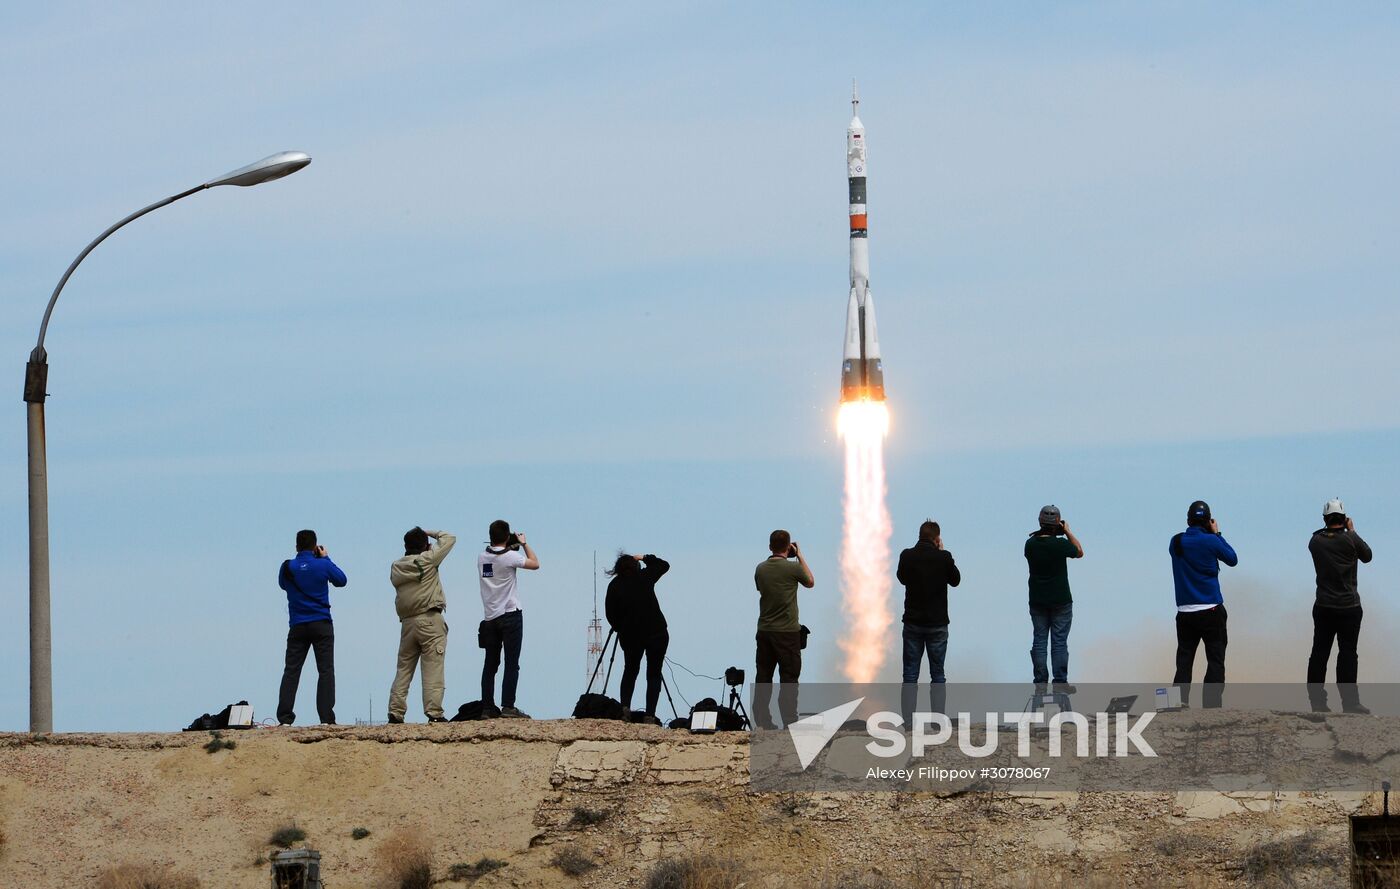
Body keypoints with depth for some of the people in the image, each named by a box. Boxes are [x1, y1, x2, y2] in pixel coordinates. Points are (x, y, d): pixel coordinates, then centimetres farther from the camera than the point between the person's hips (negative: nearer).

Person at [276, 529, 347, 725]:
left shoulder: (288, 567, -2)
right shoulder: (323, 565, -7)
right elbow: (341, 580, 10)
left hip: (297, 627, 2)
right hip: (321, 625, -2)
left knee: (291, 671, 4)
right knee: (326, 670, -1)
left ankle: (284, 717, -4)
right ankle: (326, 718, -9)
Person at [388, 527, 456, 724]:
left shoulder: (396, 567, 7)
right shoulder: (428, 559, -3)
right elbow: (449, 538, 5)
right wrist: (429, 533, 19)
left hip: (407, 623, 4)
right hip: (430, 620, -4)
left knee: (404, 669, 9)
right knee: (433, 668, -7)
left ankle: (395, 712, 4)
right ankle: (434, 712, -13)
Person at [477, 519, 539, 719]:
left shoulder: (482, 558, 6)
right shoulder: (510, 556, -11)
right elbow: (534, 564, -2)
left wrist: (512, 547, 21)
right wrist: (524, 544, 10)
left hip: (490, 618, 6)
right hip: (510, 616, -6)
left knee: (490, 664, 9)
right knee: (511, 663, -5)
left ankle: (487, 707, 8)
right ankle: (508, 706, -12)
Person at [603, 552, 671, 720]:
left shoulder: (614, 585, 0)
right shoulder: (645, 577, 0)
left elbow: (610, 613, 1)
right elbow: (664, 565, 17)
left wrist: (619, 628, 16)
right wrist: (646, 558, 25)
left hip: (630, 635, 1)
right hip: (656, 633, -1)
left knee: (630, 671, 20)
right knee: (654, 674, 7)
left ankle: (625, 706, 0)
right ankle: (650, 715, -4)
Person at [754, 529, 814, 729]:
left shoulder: (761, 569, 1)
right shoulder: (792, 568, -11)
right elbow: (810, 583, 7)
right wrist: (800, 556, 13)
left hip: (764, 630, 4)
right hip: (787, 631, -4)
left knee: (763, 678, 8)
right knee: (789, 679, -1)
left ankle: (762, 722, 8)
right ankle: (789, 723, -4)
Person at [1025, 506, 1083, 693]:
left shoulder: (1031, 544, -6)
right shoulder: (1060, 544, -17)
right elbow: (1079, 552, 2)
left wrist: (1041, 533, 12)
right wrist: (1068, 532, 9)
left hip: (1037, 601, 3)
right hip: (1060, 600, -3)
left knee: (1039, 641, 7)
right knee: (1059, 642, 1)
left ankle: (1040, 683, 7)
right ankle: (1060, 683, 0)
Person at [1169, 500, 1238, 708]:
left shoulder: (1176, 542, 3)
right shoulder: (1210, 541, -9)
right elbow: (1232, 559, 5)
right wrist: (1217, 534, 11)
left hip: (1185, 612, 4)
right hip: (1211, 612, -4)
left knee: (1183, 662, 6)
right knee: (1215, 661, 1)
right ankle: (1212, 707, -6)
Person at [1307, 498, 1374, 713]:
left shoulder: (1316, 541, -1)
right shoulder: (1350, 540, -11)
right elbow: (1367, 556, 6)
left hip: (1323, 607, 4)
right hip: (1348, 607, -4)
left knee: (1319, 653, 6)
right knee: (1347, 654, -3)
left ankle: (1317, 699, 6)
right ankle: (1349, 702, -5)